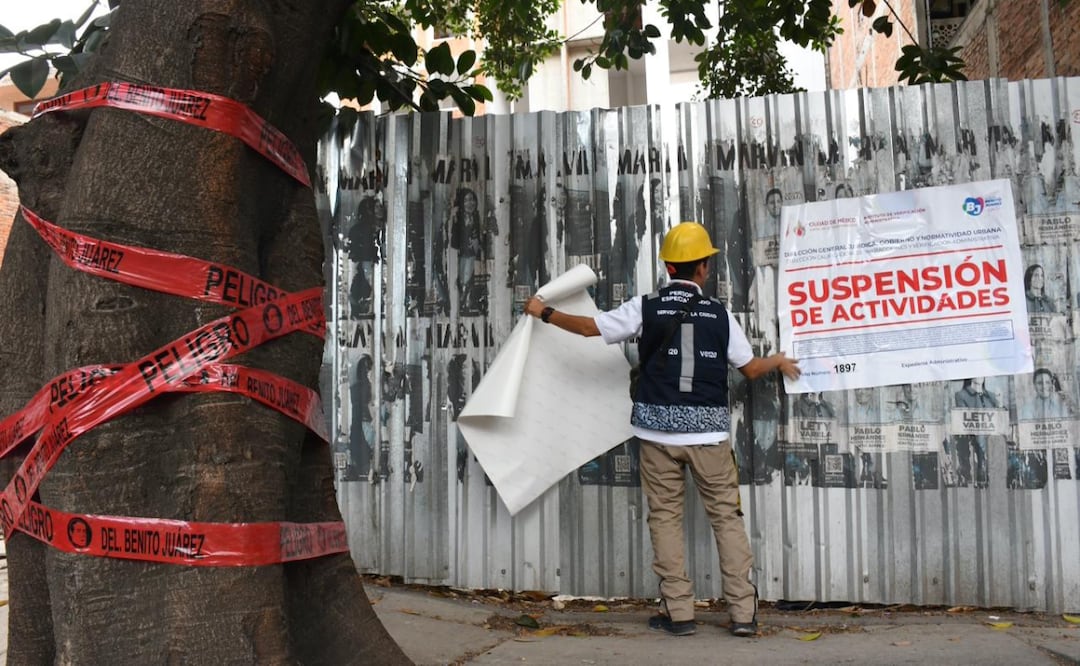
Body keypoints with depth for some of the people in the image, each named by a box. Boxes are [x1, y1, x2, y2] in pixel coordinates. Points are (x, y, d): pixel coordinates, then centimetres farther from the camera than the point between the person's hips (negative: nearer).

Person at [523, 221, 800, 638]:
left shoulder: (645, 308, -1)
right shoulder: (719, 314, 2)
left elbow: (590, 327, 4)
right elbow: (750, 369, 10)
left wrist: (545, 313, 20)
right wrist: (780, 361, 33)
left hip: (659, 430, 0)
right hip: (708, 431, 1)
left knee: (665, 517, 8)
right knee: (727, 516, 9)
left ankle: (678, 612, 10)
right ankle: (743, 612, 10)